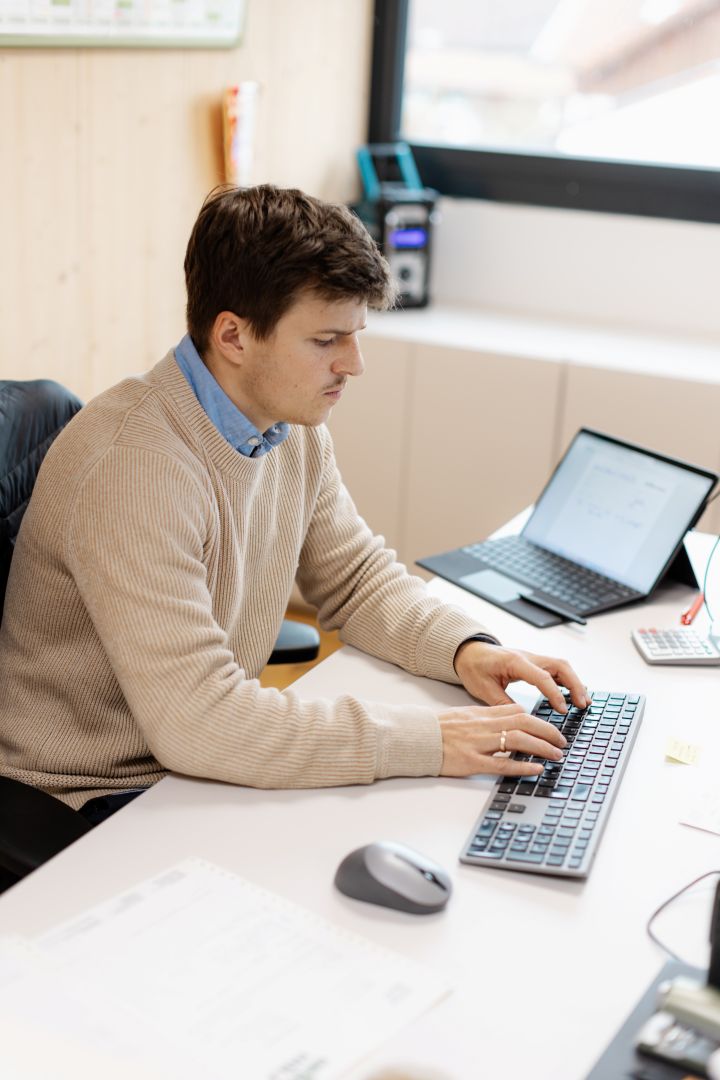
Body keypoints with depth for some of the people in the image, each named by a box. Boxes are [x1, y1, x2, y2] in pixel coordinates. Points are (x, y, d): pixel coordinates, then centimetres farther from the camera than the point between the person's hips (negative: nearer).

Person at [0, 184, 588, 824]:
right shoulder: (132, 466, -29)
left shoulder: (292, 426, -1)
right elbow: (195, 720, -33)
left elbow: (356, 578, 12)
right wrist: (427, 741, -31)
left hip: (211, 762, 8)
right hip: (94, 802, -8)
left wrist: (465, 649, -7)